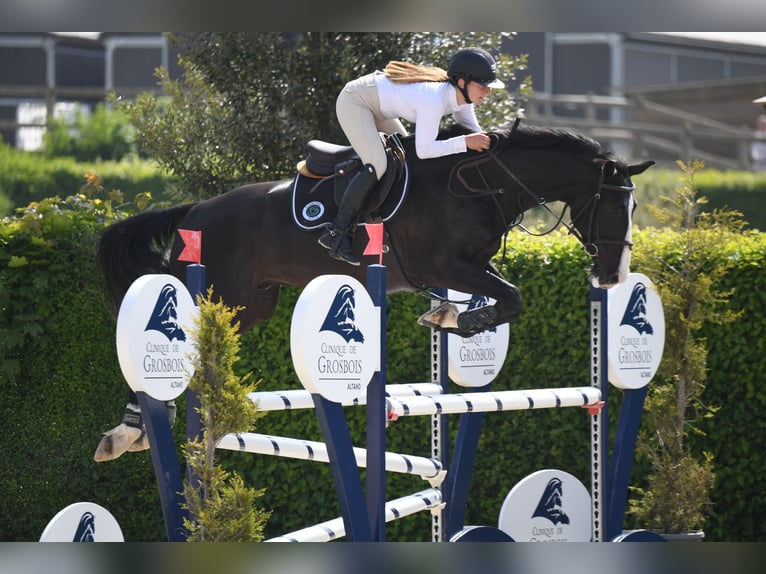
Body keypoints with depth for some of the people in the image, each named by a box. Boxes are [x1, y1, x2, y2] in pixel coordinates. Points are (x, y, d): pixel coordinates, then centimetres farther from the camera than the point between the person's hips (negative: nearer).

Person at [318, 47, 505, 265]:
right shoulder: (435, 99, -34)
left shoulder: (461, 97, -8)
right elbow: (424, 150, -35)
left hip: (375, 107, 10)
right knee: (377, 165, -22)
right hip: (354, 101, -10)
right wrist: (464, 142, -37)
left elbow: (476, 134, 5)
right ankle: (337, 233, -16)